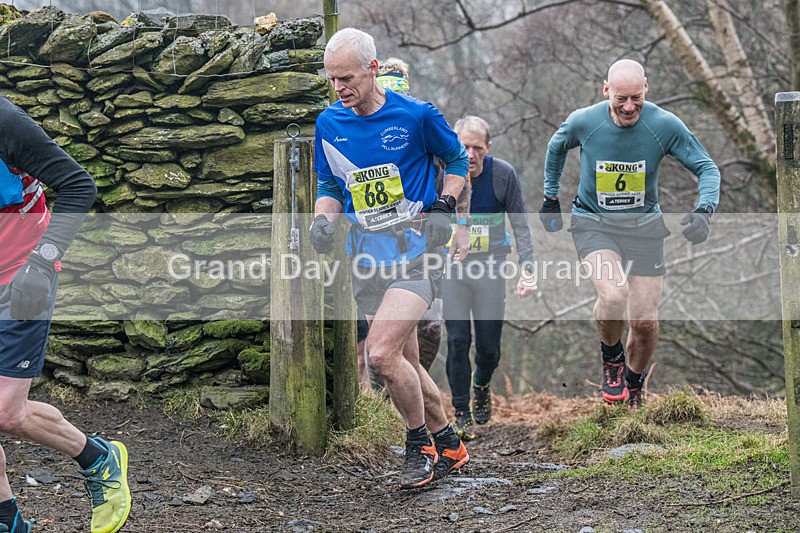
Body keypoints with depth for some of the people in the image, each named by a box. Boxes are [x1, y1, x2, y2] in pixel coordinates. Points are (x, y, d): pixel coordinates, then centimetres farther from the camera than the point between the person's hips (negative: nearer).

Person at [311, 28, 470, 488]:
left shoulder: (417, 115, -9)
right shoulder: (329, 123, 3)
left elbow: (458, 159, 8)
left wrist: (445, 205, -7)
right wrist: (323, 219, -3)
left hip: (417, 253, -5)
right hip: (368, 260, 6)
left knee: (382, 353, -21)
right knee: (406, 363, 12)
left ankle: (420, 446, -1)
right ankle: (449, 445, 29)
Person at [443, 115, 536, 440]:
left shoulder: (503, 175, -10)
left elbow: (520, 225, -2)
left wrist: (527, 268, -11)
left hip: (490, 267, 0)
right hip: (451, 266, 0)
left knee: (489, 347, 4)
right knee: (457, 341, -10)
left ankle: (481, 385, 38)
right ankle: (462, 415, 3)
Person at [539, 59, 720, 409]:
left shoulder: (664, 125, -16)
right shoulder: (583, 122, -14)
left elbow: (707, 168, -7)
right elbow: (556, 148, 10)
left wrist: (704, 210, -25)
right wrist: (550, 197, 15)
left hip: (644, 226, 1)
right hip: (592, 223, -1)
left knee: (645, 322, -1)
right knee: (614, 294, -29)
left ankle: (634, 388, 29)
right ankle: (611, 357, 3)